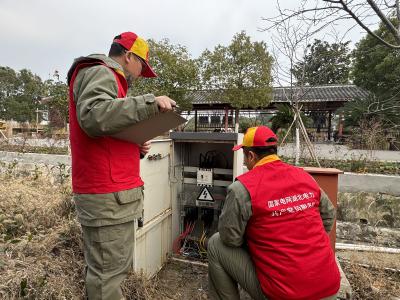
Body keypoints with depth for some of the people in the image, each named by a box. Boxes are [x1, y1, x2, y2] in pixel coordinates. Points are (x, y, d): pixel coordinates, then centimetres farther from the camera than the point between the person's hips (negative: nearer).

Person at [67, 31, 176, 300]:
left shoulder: (108, 79, 26)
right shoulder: (99, 72, -6)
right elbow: (93, 117, -27)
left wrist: (135, 148, 11)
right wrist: (150, 104, -24)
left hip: (114, 192, 10)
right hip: (107, 196, -10)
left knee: (116, 267, 19)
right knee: (108, 273, 2)